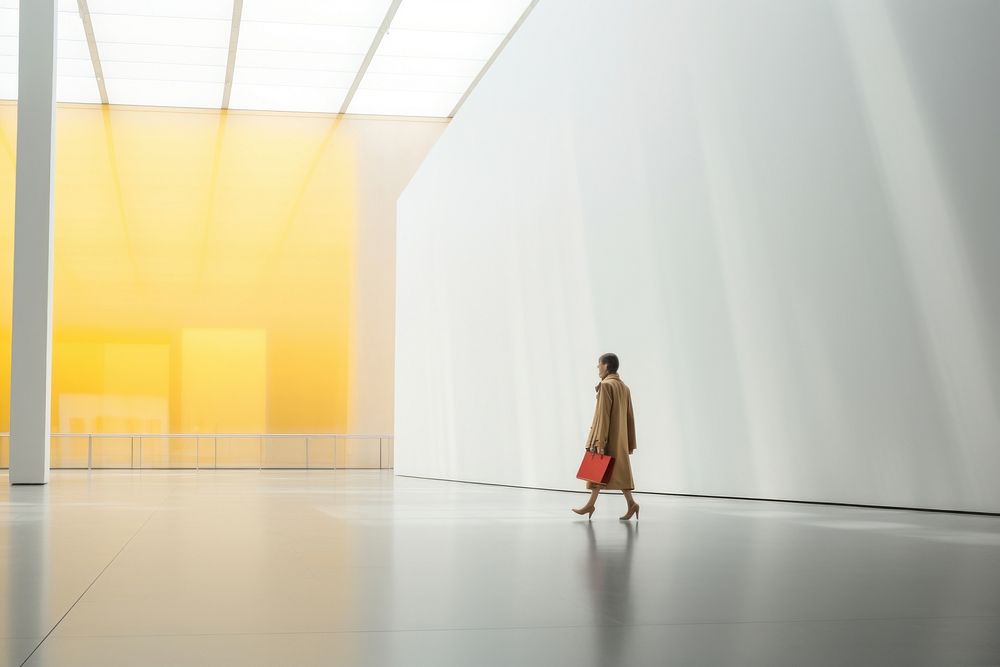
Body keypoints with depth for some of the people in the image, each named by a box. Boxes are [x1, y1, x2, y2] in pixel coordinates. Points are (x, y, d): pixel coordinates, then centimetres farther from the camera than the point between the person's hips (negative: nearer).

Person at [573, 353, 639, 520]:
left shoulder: (606, 385, -13)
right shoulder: (624, 387, 11)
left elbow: (603, 414, -19)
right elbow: (630, 417, 12)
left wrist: (600, 441, -19)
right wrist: (630, 443, 16)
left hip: (608, 437, -8)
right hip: (619, 437, 8)